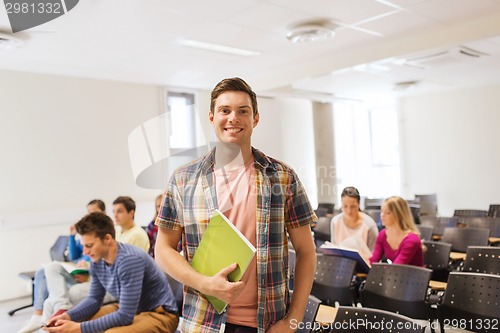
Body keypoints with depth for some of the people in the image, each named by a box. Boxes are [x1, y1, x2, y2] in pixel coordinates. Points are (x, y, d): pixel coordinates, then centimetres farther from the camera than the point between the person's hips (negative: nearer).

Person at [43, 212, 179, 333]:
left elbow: (125, 316, -28)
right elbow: (94, 299, 8)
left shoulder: (129, 260, -29)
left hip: (159, 313, -8)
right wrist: (67, 316, -10)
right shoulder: (97, 260, -4)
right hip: (127, 310, 9)